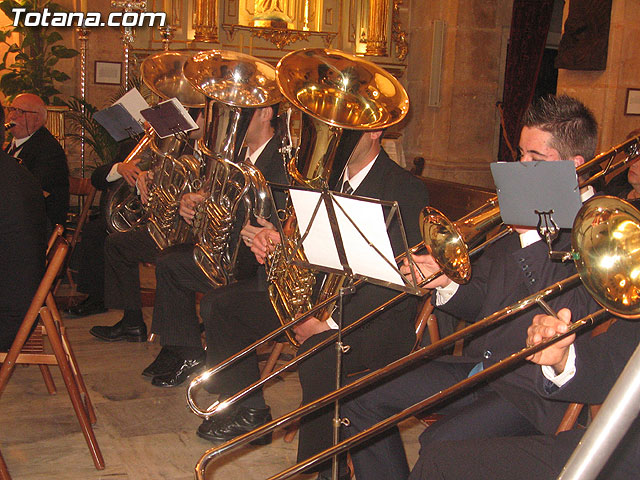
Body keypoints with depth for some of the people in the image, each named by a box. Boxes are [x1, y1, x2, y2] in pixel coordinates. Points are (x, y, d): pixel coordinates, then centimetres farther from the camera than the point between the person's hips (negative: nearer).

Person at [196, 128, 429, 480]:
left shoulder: (406, 190, -15)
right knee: (218, 305, 6)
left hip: (375, 316, -8)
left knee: (318, 353, -39)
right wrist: (274, 240, -6)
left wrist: (331, 321, -28)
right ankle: (250, 412, 16)